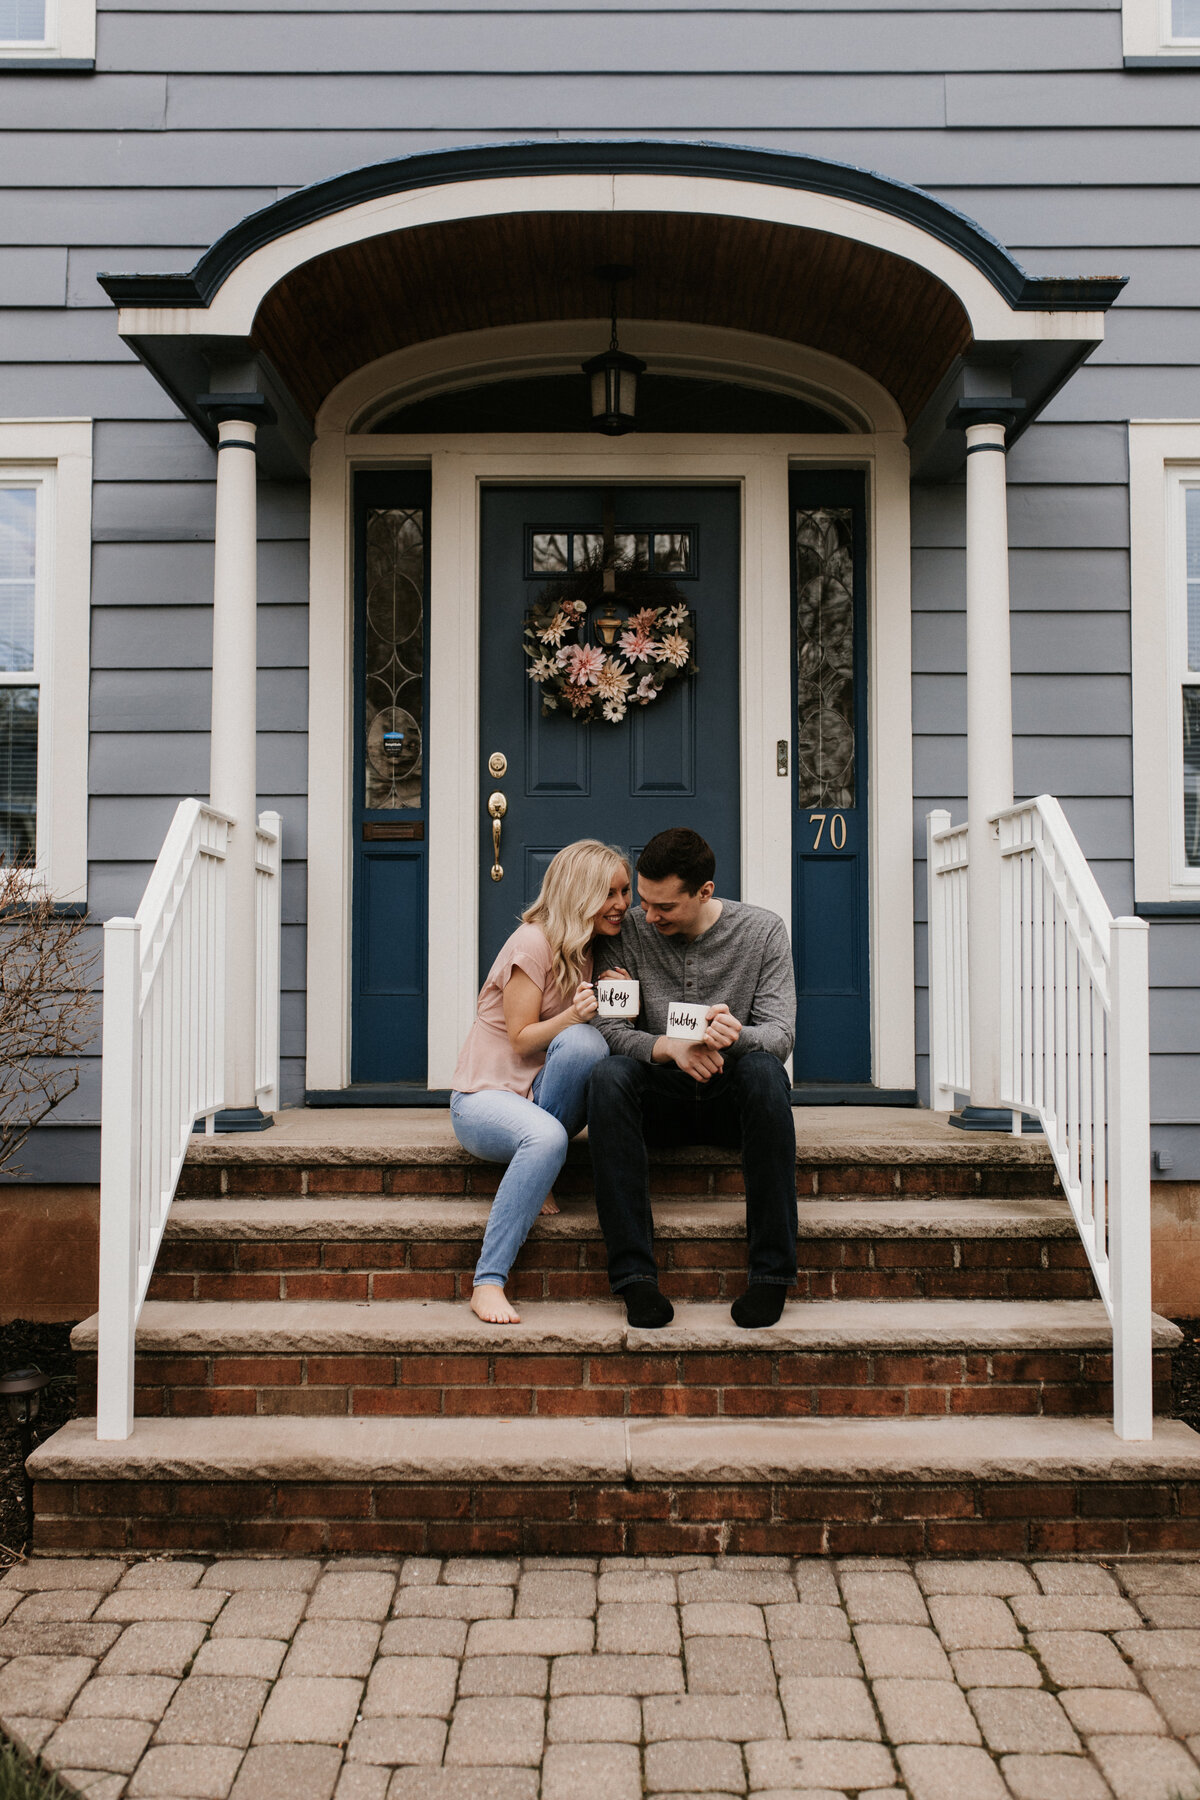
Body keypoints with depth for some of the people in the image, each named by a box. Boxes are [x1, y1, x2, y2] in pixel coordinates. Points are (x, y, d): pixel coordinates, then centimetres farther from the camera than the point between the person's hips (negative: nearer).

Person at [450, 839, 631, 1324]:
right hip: (483, 1097, -5)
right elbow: (520, 1040, -13)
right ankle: (488, 1283, -32)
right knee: (547, 1138, -39)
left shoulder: (593, 951, 9)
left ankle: (530, 1178, -14)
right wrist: (572, 1015, -31)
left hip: (541, 1098, 5)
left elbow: (585, 1036, 12)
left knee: (584, 1041, -29)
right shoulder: (534, 943, -13)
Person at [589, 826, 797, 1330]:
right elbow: (610, 1028, -11)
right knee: (607, 1075, -31)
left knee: (763, 1069, -34)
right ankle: (634, 1273, -30)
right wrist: (671, 1047, -32)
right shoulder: (631, 931, -5)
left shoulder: (762, 930, -4)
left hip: (732, 1100, 0)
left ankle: (771, 1271, -27)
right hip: (661, 1098, 1)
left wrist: (736, 1035, -35)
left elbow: (780, 1035, -11)